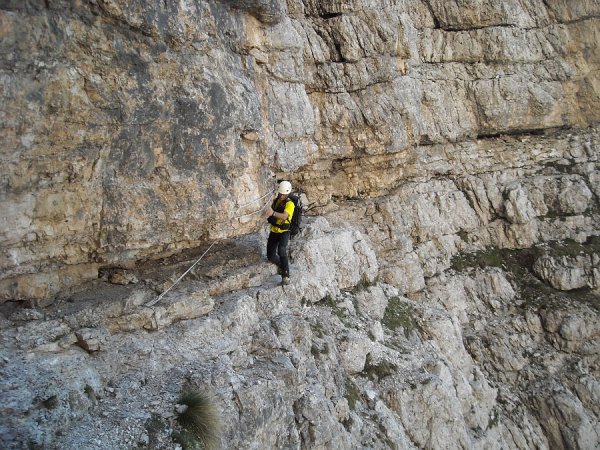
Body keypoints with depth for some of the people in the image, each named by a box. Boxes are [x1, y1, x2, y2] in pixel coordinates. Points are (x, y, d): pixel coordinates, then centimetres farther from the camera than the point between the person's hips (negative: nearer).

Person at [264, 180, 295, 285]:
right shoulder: (275, 201, 6)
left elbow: (284, 216, -37)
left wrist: (273, 213, -52)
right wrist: (268, 215, 3)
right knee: (270, 256, 1)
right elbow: (270, 213, 24)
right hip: (274, 232, 6)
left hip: (284, 232, -6)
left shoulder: (289, 204, -16)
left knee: (281, 251, -32)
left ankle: (286, 277, -27)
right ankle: (280, 264, 36)